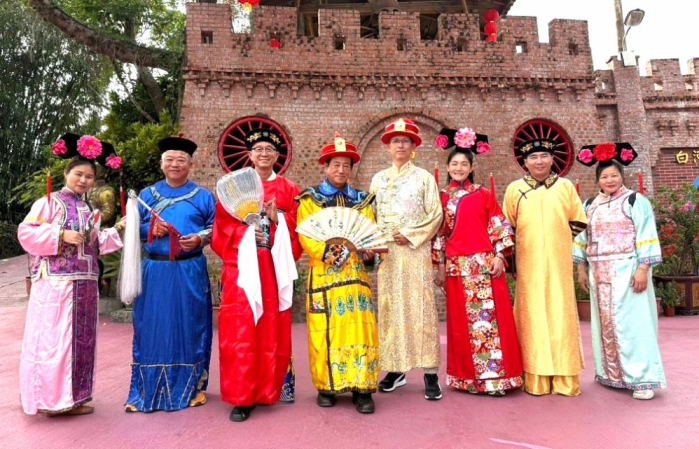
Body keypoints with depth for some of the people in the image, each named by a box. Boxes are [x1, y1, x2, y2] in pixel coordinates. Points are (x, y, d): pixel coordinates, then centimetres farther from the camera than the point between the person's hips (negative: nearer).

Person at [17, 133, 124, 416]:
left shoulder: (89, 210, 17)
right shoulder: (50, 202, -2)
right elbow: (26, 233, -11)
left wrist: (117, 230, 8)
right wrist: (62, 235, -19)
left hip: (85, 284, 7)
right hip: (56, 283, -7)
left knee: (81, 339, 10)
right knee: (53, 338, -3)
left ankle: (70, 397, 21)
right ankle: (50, 398, 8)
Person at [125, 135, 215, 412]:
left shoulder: (203, 197, 8)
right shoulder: (146, 195, 13)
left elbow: (216, 229, 5)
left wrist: (200, 238, -14)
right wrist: (150, 230, -8)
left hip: (190, 272, -1)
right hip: (155, 271, 1)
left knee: (189, 329, 4)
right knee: (152, 330, 3)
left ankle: (191, 387, 17)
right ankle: (148, 390, 14)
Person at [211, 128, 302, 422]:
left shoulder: (288, 189, 12)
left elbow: (297, 229, 7)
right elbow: (223, 226, 3)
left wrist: (278, 219, -10)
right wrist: (246, 232, -14)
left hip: (275, 268, 1)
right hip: (242, 265, -1)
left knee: (273, 329, 4)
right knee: (241, 330, -4)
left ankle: (268, 390, 18)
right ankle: (241, 396, 4)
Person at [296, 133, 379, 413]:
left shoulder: (362, 200, 17)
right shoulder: (310, 199, 8)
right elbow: (304, 234, -5)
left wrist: (370, 254, -11)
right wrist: (325, 251, -22)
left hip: (356, 274, 2)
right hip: (323, 274, -2)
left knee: (359, 327, -3)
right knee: (324, 330, 0)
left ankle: (362, 388, 4)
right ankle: (326, 386, 13)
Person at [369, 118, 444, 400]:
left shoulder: (424, 177, 7)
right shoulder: (378, 180, 15)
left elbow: (436, 215, 0)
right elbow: (371, 216, 12)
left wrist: (410, 235, -11)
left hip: (416, 250, -3)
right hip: (386, 252, 3)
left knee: (420, 307, -6)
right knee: (390, 307, 3)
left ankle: (430, 373, -2)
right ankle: (395, 369, 12)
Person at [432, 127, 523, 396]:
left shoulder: (484, 195, 7)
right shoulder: (442, 198, 8)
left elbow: (500, 227, 4)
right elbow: (438, 232, 7)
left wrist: (499, 256, -6)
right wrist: (440, 266, 3)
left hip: (485, 264, -1)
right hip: (456, 266, 1)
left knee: (491, 316, -1)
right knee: (462, 321, 6)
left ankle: (496, 374, 9)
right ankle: (468, 376, 17)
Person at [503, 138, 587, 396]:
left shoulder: (566, 186, 7)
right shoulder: (514, 189, 6)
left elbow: (577, 222, 11)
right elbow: (507, 227, 9)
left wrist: (560, 241, 6)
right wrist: (513, 252, 5)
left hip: (558, 263, 1)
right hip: (528, 264, 0)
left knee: (560, 314, 2)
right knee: (532, 315, 1)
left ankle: (564, 378, 11)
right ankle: (536, 379, 8)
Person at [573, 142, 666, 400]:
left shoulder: (635, 201, -2)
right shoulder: (590, 205, 13)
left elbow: (646, 238, -8)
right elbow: (582, 238, 14)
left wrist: (642, 269, -16)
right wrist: (581, 269, 9)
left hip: (627, 271, -5)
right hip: (599, 273, 5)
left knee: (631, 321, -7)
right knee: (605, 322, 9)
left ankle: (642, 378, 0)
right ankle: (610, 373, 20)